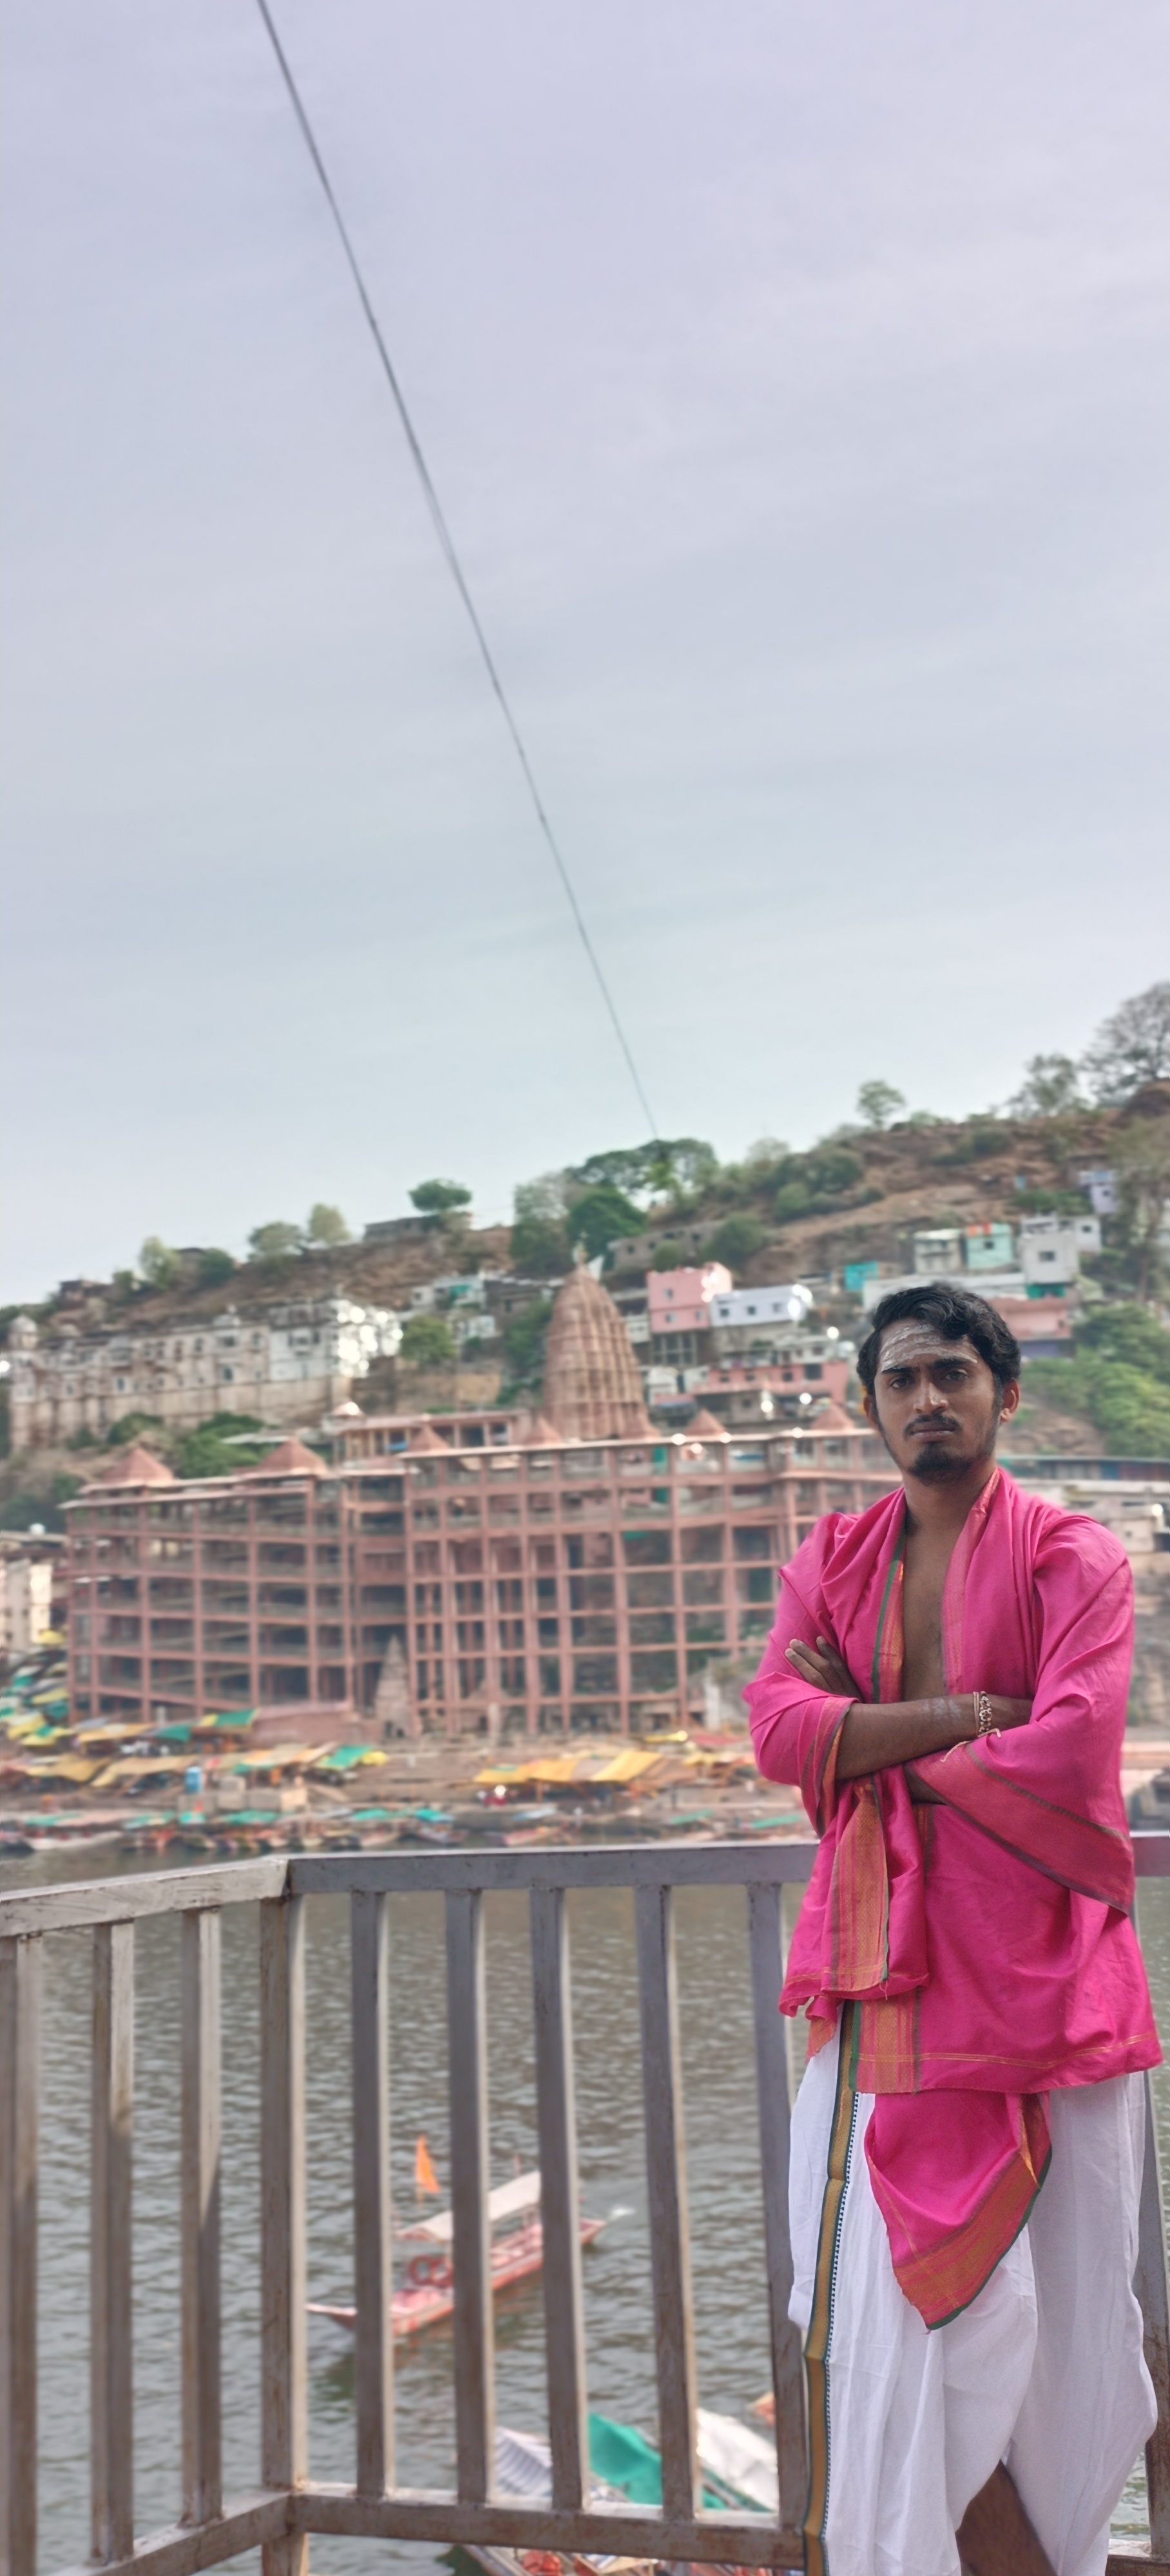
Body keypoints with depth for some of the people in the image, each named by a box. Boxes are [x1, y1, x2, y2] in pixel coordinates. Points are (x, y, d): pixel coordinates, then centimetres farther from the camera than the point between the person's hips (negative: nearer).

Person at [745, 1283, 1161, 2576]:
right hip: (882, 1975, 3)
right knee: (879, 2293, 2)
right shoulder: (830, 1561, 10)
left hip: (1040, 1968, -2)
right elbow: (776, 1728, -4)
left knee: (1062, 2293, 4)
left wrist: (871, 1746, -7)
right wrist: (959, 1714, -12)